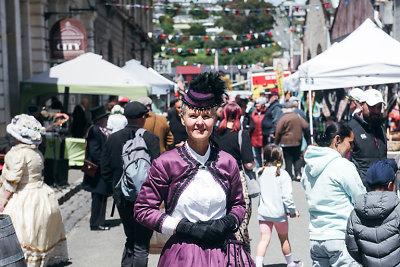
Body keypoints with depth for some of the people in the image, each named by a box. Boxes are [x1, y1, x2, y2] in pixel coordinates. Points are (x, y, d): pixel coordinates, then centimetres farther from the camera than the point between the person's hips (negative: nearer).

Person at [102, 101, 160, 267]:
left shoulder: (113, 138, 2)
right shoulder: (150, 138, -10)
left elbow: (105, 171, 5)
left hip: (122, 198, 4)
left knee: (130, 240, 21)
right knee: (141, 245, 3)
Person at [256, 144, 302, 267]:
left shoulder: (261, 173, 0)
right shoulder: (283, 174, -13)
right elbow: (287, 196, -15)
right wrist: (292, 211, -4)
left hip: (263, 212, 3)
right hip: (279, 212, -3)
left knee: (264, 239, 0)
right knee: (284, 239, 15)